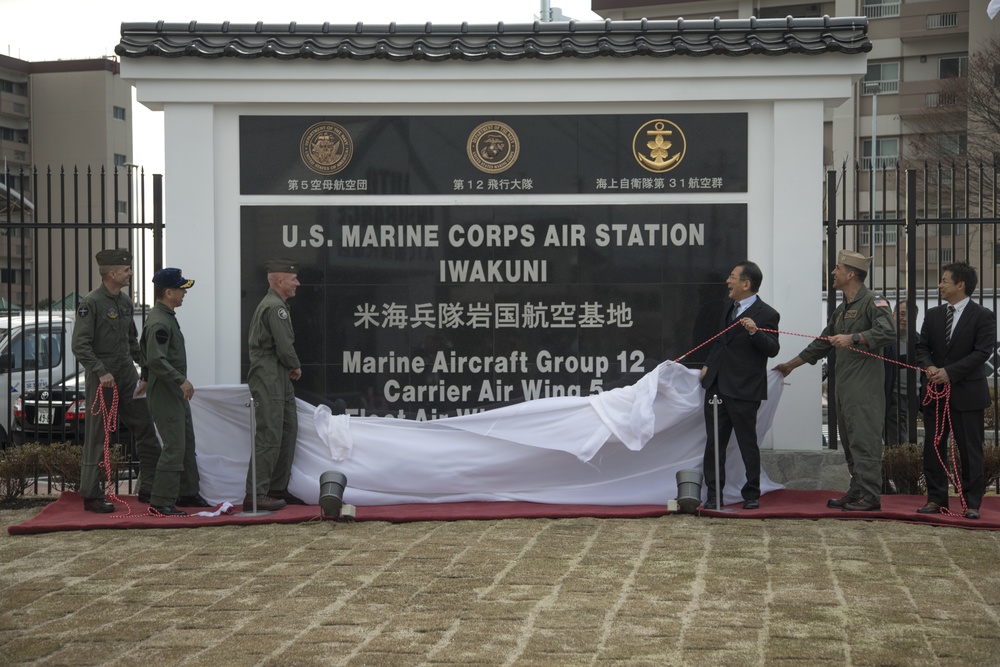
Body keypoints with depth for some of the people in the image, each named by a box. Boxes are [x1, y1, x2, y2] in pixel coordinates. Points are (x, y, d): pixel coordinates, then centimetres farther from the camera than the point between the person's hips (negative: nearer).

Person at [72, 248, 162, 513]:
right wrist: (101, 372, -21)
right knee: (97, 438, -1)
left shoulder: (125, 301, 13)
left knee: (145, 429, 6)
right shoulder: (91, 303, -12)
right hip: (102, 378, -8)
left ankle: (149, 490, 14)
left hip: (127, 375, 8)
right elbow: (80, 345, -16)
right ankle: (91, 496, 7)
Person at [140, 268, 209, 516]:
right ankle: (161, 502, -7)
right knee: (174, 447, -11)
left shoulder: (168, 317, 13)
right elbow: (156, 360, -28)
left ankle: (187, 493, 28)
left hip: (176, 393, 11)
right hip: (165, 393, -11)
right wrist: (181, 380, -26)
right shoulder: (159, 323, -20)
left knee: (187, 443, 17)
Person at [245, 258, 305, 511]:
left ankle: (278, 489, 19)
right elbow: (284, 347, -20)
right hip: (269, 378, -11)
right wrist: (296, 366, -2)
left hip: (279, 377, 11)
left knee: (288, 431, 13)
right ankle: (256, 493, -9)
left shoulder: (275, 304, 18)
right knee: (269, 436, -10)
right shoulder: (275, 307, -16)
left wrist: (290, 367, 8)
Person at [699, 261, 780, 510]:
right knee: (714, 443, 7)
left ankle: (751, 495, 14)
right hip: (716, 386, 7)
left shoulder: (766, 314, -9)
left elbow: (772, 349, -17)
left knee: (748, 444, 3)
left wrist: (755, 331, -32)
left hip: (743, 391, -7)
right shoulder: (730, 309, 16)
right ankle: (713, 494, 13)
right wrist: (708, 365, 16)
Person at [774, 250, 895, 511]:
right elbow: (823, 343, 32)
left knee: (864, 440, -11)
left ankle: (870, 495, -10)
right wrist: (791, 365, 34)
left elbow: (887, 332, -23)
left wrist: (853, 338, -29)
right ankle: (856, 492, 15)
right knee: (850, 442, 10)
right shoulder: (842, 310, 23)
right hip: (844, 387, 9)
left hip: (865, 386, -9)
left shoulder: (873, 302, -7)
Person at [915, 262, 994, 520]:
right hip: (936, 392, 5)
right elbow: (922, 347, 10)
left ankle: (972, 503, 6)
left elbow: (982, 353, -13)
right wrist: (928, 366, -12)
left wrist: (949, 372, -19)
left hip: (967, 394, -5)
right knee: (933, 448, 6)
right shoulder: (933, 315, 11)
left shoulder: (983, 316, -5)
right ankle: (936, 499, 14)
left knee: (970, 450, -1)